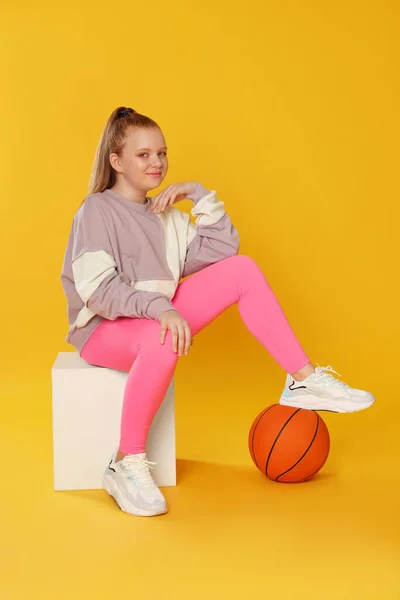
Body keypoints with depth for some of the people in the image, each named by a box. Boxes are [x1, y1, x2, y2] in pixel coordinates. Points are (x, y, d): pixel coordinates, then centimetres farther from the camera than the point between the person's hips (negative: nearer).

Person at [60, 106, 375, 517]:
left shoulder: (166, 215, 12)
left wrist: (198, 194, -1)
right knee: (163, 340, -42)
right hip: (103, 330, -6)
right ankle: (127, 467, -29)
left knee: (241, 269, -9)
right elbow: (97, 289, -20)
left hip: (155, 319, 7)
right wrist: (159, 308, -34)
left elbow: (222, 248, 7)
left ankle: (303, 382, -12)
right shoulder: (96, 211, -8)